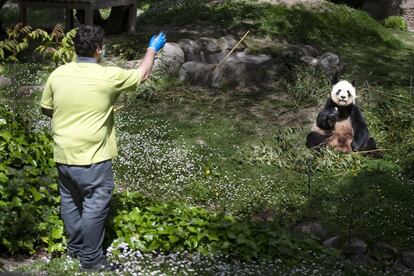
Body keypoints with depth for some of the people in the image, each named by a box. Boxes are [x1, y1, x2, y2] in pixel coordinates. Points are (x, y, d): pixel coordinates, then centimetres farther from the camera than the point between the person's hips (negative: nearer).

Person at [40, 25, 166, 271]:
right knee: (94, 207, 5)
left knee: (70, 202, 19)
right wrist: (153, 49, 19)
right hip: (92, 158, -6)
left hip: (64, 155, 6)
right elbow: (142, 74, 2)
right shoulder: (108, 76, -14)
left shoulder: (58, 74, -1)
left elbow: (46, 109, 11)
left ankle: (75, 247, 34)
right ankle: (91, 258, 13)